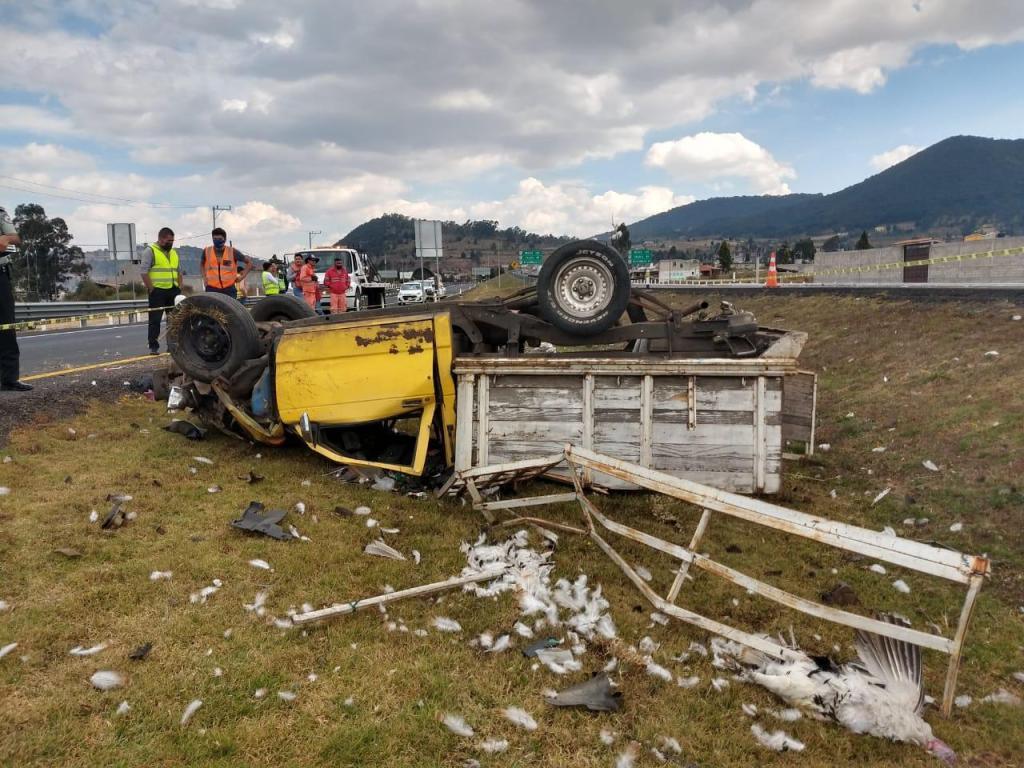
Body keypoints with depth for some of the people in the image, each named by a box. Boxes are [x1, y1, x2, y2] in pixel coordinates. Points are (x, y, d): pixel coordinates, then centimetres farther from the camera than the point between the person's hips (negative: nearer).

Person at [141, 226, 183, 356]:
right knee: (155, 320, -4)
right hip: (157, 291, -6)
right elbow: (144, 273, -10)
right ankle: (153, 347, 0)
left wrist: (179, 288, 10)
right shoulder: (151, 251, -5)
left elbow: (179, 272, 21)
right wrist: (151, 289, -14)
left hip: (173, 291, 7)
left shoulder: (174, 252, 16)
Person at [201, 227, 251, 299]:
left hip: (229, 289, -1)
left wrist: (242, 276, -3)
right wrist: (204, 277, 9)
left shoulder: (233, 252, -4)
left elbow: (249, 262, 5)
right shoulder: (207, 251, 2)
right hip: (212, 289, 1)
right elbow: (202, 264, 23)